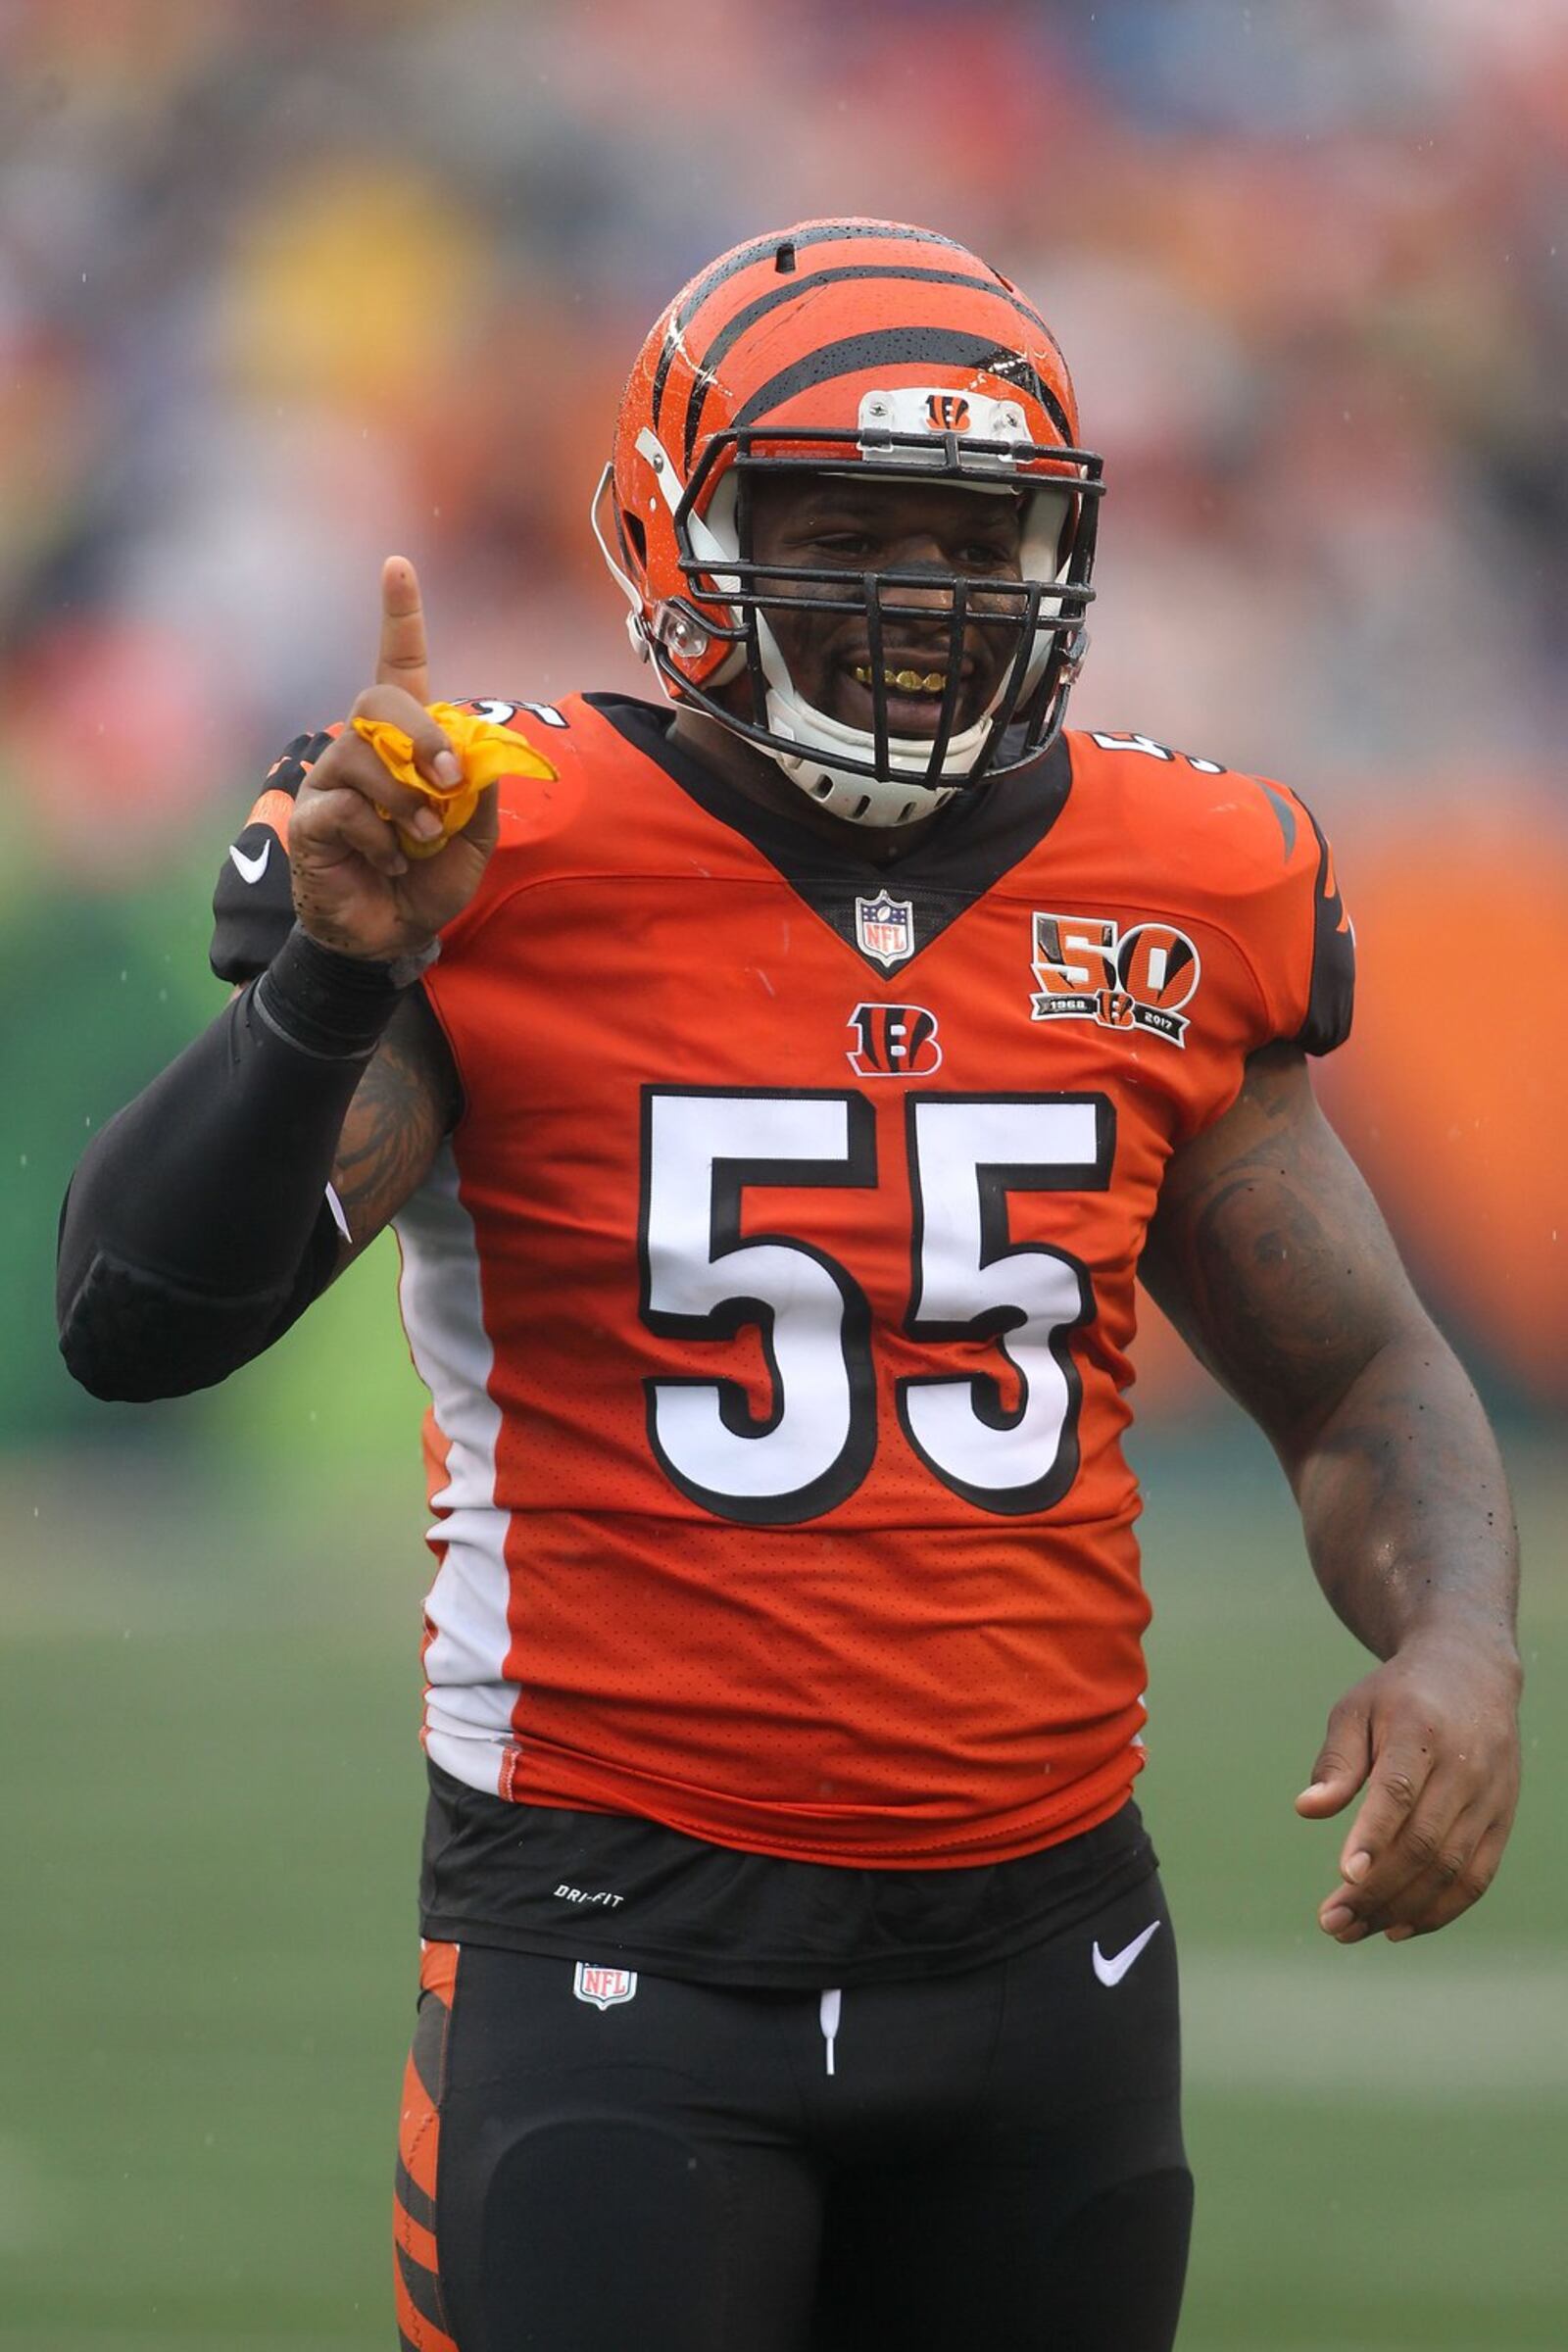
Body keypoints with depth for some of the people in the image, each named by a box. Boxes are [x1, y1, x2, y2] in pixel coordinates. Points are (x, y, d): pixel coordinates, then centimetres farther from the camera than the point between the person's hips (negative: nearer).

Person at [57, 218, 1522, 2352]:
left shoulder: (1173, 919, 5)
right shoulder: (508, 879, -7)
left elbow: (1359, 1380, 15)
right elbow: (138, 1325, -13)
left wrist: (1456, 1638, -5)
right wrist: (335, 975, -26)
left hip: (1041, 1939, 4)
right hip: (632, 1955, -4)